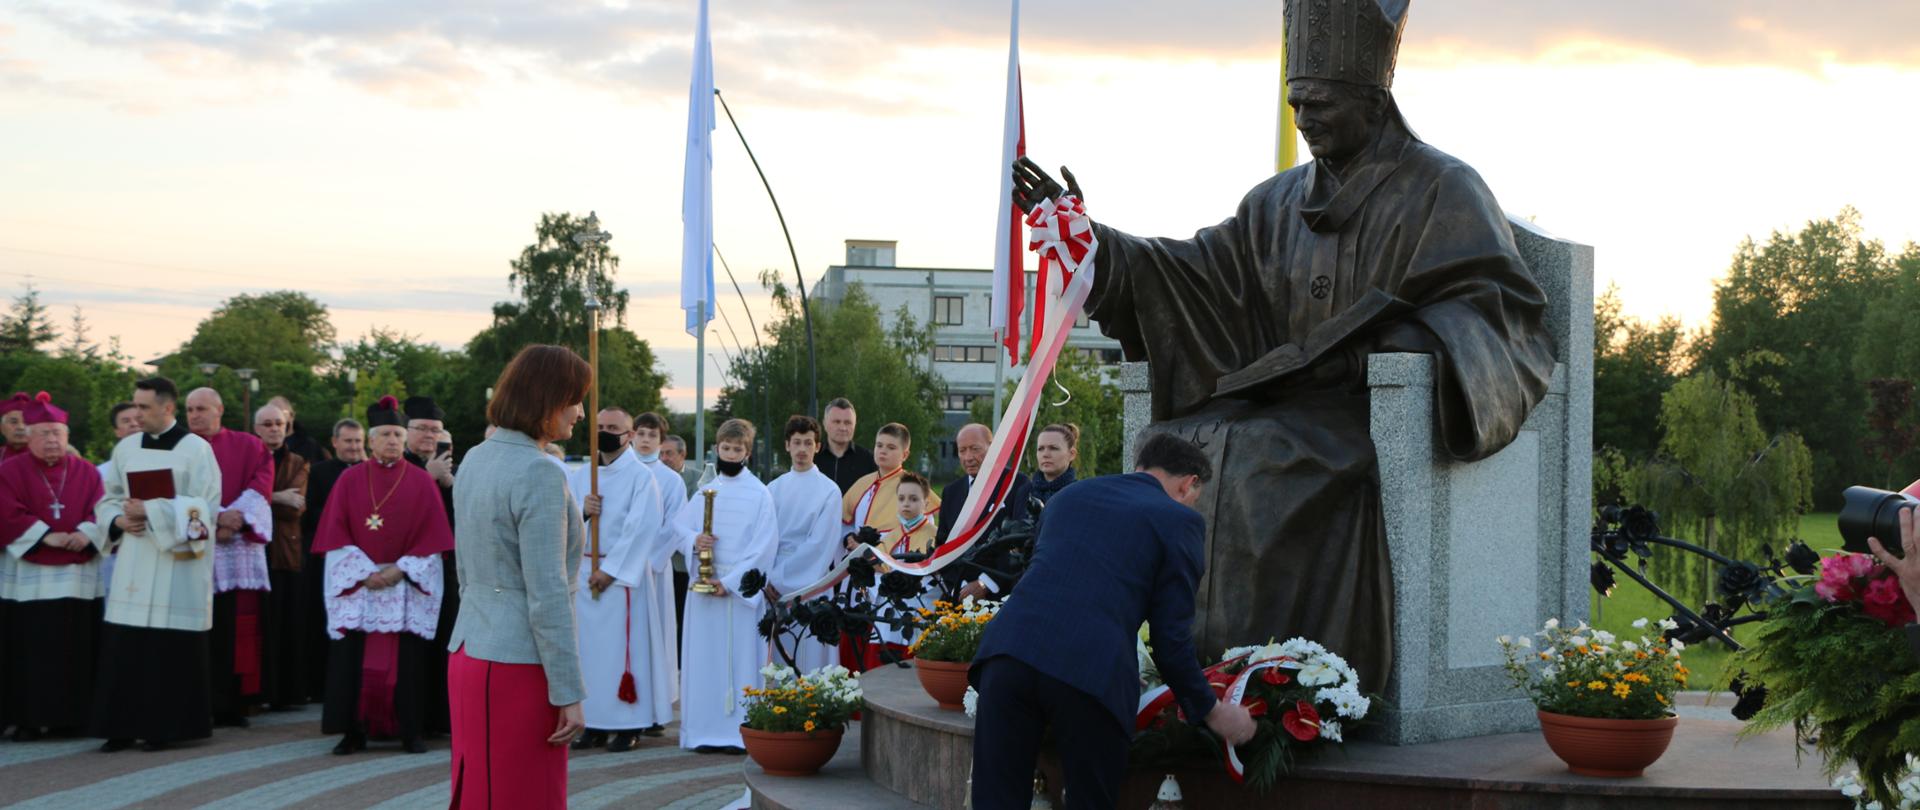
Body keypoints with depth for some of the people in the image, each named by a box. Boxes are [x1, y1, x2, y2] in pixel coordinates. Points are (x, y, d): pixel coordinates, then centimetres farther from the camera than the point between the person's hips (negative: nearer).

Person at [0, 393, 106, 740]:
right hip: (28, 577, -2)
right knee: (30, 651, -3)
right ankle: (29, 720, 2)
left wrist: (86, 533, -18)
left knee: (75, 650, 3)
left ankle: (70, 717, 10)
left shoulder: (87, 472, 11)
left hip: (78, 576, 2)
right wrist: (46, 536, -17)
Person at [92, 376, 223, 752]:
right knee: (124, 646, 1)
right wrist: (119, 521, -4)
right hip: (133, 562, 5)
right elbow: (109, 498, 17)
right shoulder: (126, 448, 11)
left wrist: (150, 512, -15)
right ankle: (124, 725, 7)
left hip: (177, 562, -5)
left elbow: (203, 508, -10)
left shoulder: (196, 449, -5)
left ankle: (168, 726, 5)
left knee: (172, 648, -3)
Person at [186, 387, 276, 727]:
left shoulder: (248, 447, 12)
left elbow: (260, 486, 1)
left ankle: (235, 704, 3)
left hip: (240, 547, 1)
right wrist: (216, 518, -16)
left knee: (239, 628, -2)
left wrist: (236, 518, -15)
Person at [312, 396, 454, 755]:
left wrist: (401, 569, -11)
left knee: (406, 660, -3)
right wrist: (364, 572, -9)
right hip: (356, 584, 1)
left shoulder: (422, 482, 3)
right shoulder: (350, 480, 6)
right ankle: (354, 732, 3)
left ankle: (410, 732, 4)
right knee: (352, 658, -3)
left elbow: (431, 536, 0)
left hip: (407, 586, -1)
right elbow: (336, 534, 2)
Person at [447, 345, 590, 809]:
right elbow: (547, 594, -19)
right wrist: (569, 693, -16)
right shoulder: (539, 474, -16)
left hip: (469, 651, 9)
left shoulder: (475, 460, 10)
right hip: (518, 665, -9)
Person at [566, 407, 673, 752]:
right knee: (589, 647, 5)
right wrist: (581, 510, -12)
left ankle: (631, 725, 1)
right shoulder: (579, 477, 12)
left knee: (625, 649, -5)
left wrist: (611, 569, -15)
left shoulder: (642, 477, -5)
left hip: (625, 575, -5)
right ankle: (595, 723, 11)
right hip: (584, 574, 5)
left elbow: (641, 528, -12)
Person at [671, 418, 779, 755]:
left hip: (743, 586, -4)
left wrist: (731, 581, -13)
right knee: (705, 655, 2)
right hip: (705, 585, 4)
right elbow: (679, 525, 15)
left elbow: (765, 545, -7)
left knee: (741, 653, -4)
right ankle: (707, 730, 6)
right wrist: (693, 540, -9)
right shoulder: (704, 492, 12)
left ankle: (740, 730, -2)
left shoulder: (759, 493, -1)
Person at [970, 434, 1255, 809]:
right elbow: (1171, 637, 6)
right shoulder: (1179, 520, 11)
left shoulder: (1071, 495, 28)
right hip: (1092, 669, -4)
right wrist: (1211, 711, 20)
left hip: (1011, 649, 4)